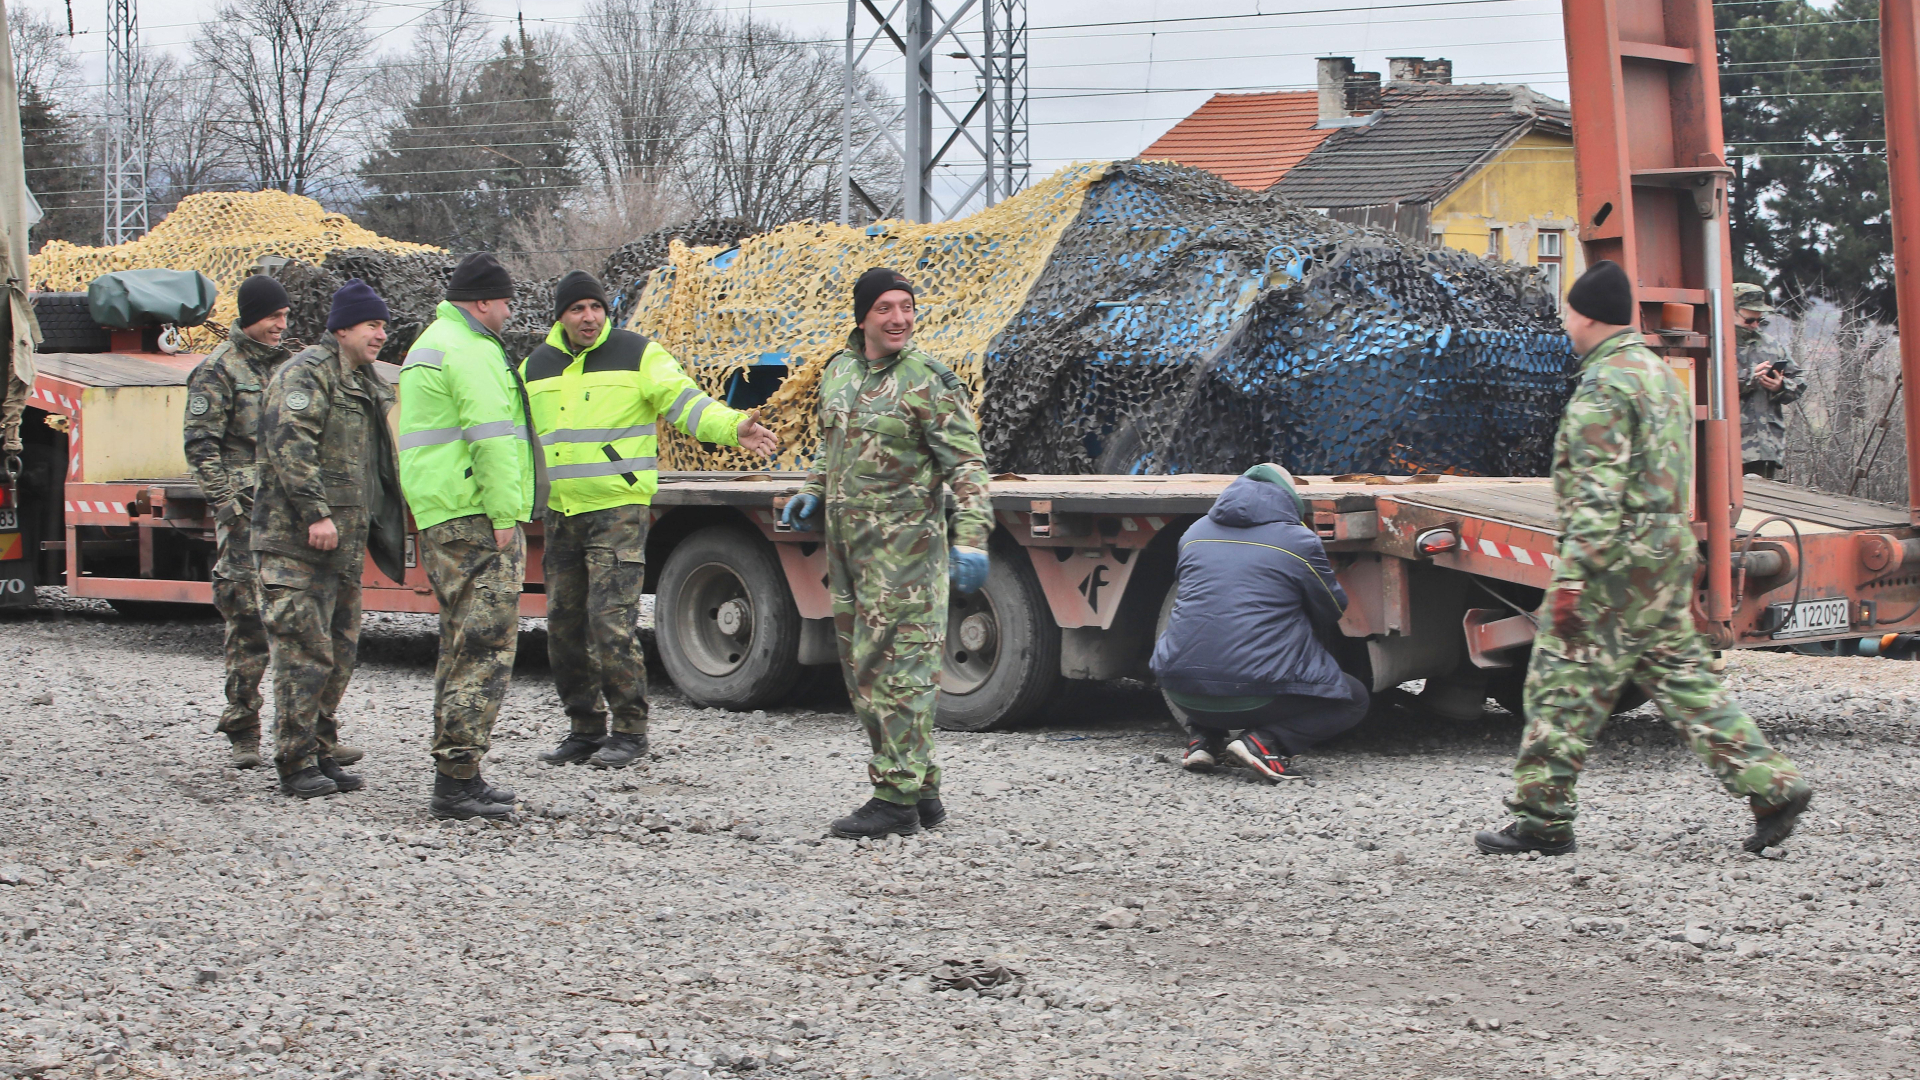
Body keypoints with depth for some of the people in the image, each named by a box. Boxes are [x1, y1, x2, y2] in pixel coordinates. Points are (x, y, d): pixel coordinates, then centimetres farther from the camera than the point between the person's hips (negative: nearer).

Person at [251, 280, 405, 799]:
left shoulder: (364, 382, 21)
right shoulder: (307, 373, -10)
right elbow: (289, 445, -22)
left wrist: (379, 526, 26)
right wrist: (314, 514, -25)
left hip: (346, 541, 10)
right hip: (298, 542, -10)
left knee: (340, 651, 11)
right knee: (306, 652, -9)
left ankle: (321, 753, 19)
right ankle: (296, 764, -5)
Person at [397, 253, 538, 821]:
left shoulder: (430, 344, 22)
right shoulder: (471, 352, -12)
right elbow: (492, 436, -20)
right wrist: (504, 515, -20)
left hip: (440, 518, 11)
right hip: (475, 518, -11)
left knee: (462, 646, 16)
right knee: (486, 646, -10)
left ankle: (457, 773, 20)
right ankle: (456, 780, -13)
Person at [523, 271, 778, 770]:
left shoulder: (637, 354, -2)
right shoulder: (536, 367, 12)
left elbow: (684, 402, -12)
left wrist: (733, 428, -28)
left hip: (619, 509, -6)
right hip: (560, 513, 6)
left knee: (611, 621, -12)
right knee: (564, 625, 8)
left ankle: (630, 732, -3)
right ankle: (585, 729, 19)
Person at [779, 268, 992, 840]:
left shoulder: (930, 382, -10)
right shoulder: (838, 372, 12)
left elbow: (966, 464, -13)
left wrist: (970, 539, -23)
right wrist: (812, 494, 12)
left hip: (905, 548, -8)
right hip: (846, 544, 8)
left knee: (897, 669, -9)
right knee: (862, 672, 12)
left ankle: (896, 798, -5)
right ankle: (923, 791, 20)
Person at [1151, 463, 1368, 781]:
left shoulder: (1195, 534, 15)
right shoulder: (1299, 542, 1)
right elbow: (1333, 609, 14)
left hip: (1183, 692, 5)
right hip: (1257, 695, -5)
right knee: (1354, 700, 16)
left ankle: (1202, 737, 13)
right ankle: (1267, 740, -7)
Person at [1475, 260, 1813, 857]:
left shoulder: (1604, 383, -13)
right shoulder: (1662, 374, 18)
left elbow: (1598, 492, -20)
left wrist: (1571, 578, -22)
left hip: (1618, 561, -10)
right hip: (1669, 552, 10)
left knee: (1564, 685, -2)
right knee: (1681, 677, 12)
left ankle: (1542, 818, 2)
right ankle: (1772, 785, 7)